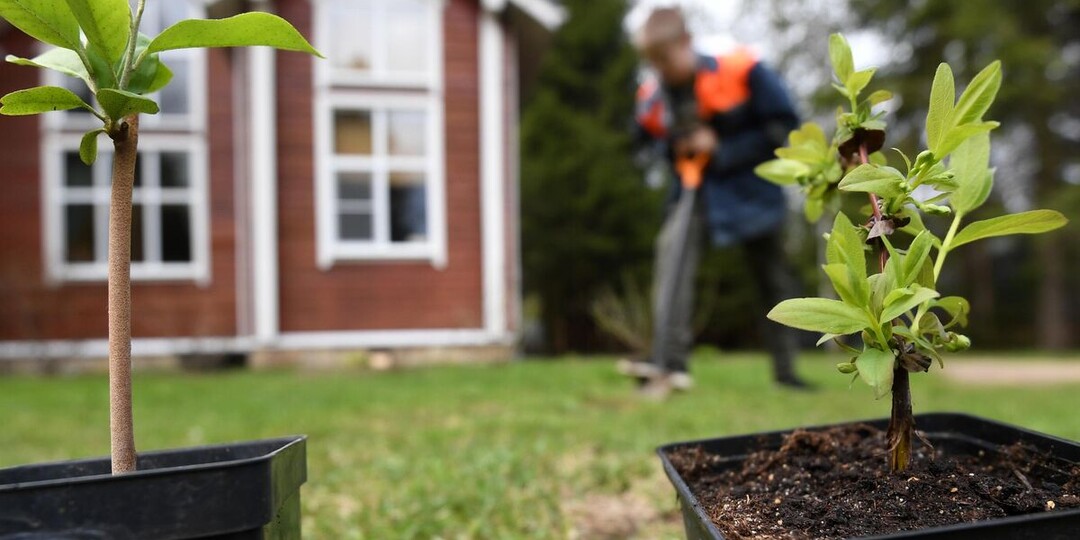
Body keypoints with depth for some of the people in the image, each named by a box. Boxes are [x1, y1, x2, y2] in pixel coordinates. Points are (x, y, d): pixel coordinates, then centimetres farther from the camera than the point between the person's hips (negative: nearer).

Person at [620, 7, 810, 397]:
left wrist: (722, 149, -18)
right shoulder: (652, 96, -4)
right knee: (673, 250, -26)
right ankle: (670, 363, -30)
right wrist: (673, 147, -8)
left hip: (747, 186, -2)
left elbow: (784, 124, -14)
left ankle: (785, 368, 24)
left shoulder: (742, 72, -17)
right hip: (693, 189, 2)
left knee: (772, 279, 8)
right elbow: (650, 138, 15)